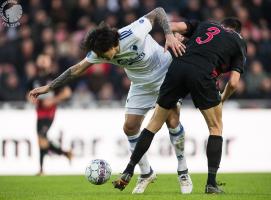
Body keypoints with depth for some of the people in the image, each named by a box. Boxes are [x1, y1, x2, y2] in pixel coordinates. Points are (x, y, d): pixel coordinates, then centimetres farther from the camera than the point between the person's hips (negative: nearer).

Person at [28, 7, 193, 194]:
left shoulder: (134, 33, -35)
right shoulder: (99, 52, -20)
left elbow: (158, 12, -23)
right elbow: (77, 69, -9)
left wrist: (169, 35, -37)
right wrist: (49, 87, -9)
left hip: (165, 75, -5)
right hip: (141, 85, 5)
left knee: (172, 122, -17)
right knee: (130, 127, -3)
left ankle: (183, 173, 1)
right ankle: (146, 174, 16)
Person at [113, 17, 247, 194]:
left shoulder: (204, 25, 31)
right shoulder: (240, 43, 23)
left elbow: (173, 26, 13)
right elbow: (233, 82, 12)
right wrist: (223, 99, 29)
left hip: (178, 67, 3)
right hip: (202, 74, -3)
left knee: (154, 124, 17)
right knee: (216, 128, 18)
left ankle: (128, 173, 16)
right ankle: (211, 183, 9)